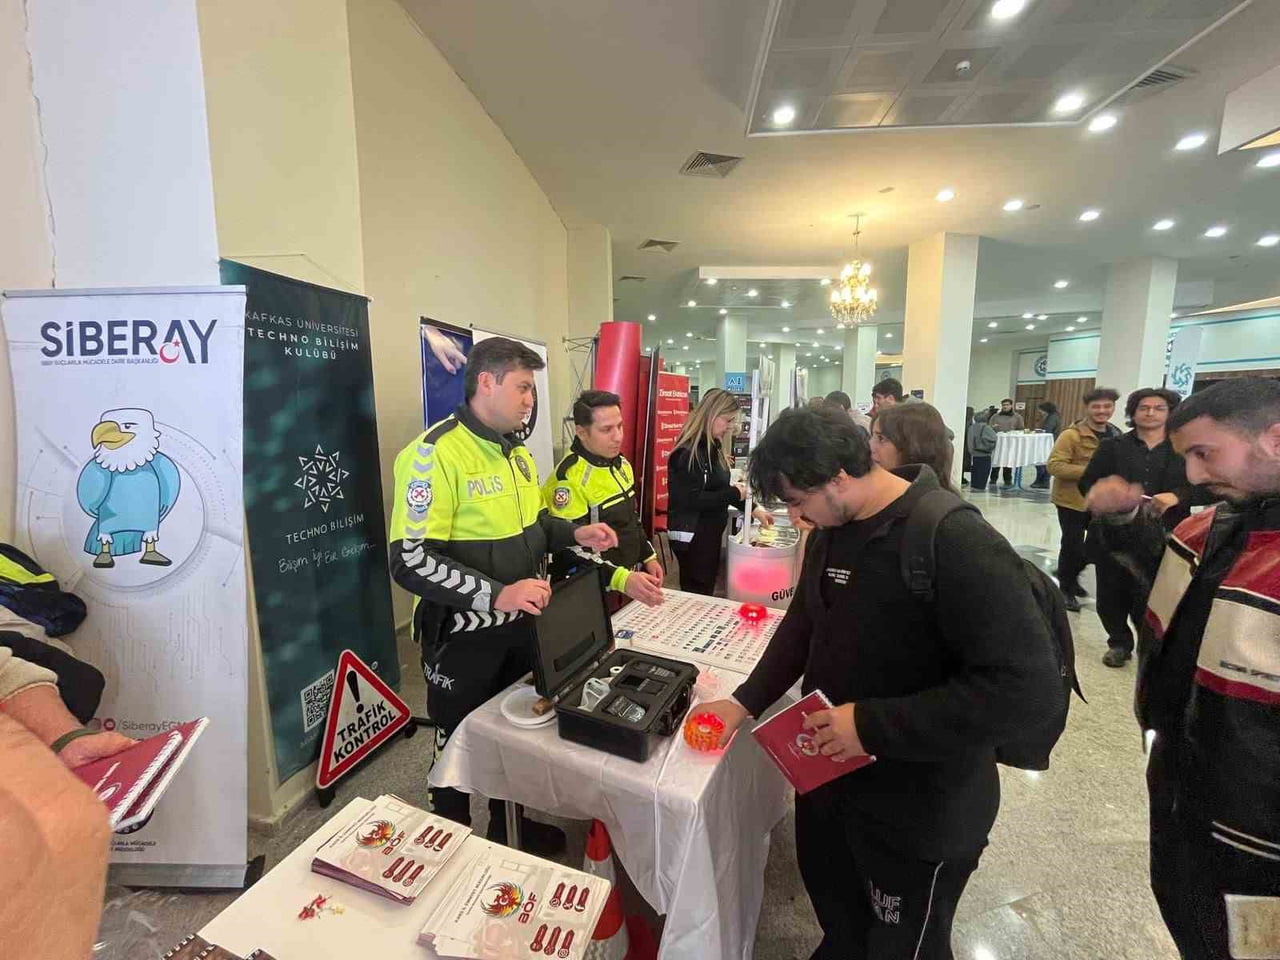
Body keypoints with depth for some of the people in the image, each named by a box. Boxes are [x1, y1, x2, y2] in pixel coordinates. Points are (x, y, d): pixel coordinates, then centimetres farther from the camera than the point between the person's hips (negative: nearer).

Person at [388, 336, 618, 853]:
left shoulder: (515, 451, 5)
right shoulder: (435, 453, -23)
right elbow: (410, 561, -26)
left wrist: (575, 534, -1)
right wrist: (497, 595, -34)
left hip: (521, 626, 8)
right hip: (463, 635, -7)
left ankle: (512, 828, 50)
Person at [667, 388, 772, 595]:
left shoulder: (714, 448, 8)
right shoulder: (687, 453, -20)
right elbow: (690, 501, -25)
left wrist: (754, 510, 8)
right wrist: (733, 494, -18)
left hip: (711, 532, 9)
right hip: (691, 536, -9)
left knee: (706, 592, 19)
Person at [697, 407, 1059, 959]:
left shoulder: (954, 542, -27)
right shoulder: (830, 531, -1)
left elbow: (1027, 687, -30)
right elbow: (803, 624, 10)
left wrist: (872, 725, -30)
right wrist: (746, 702, 3)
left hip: (921, 812, -6)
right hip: (832, 776, 7)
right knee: (836, 912, 30)